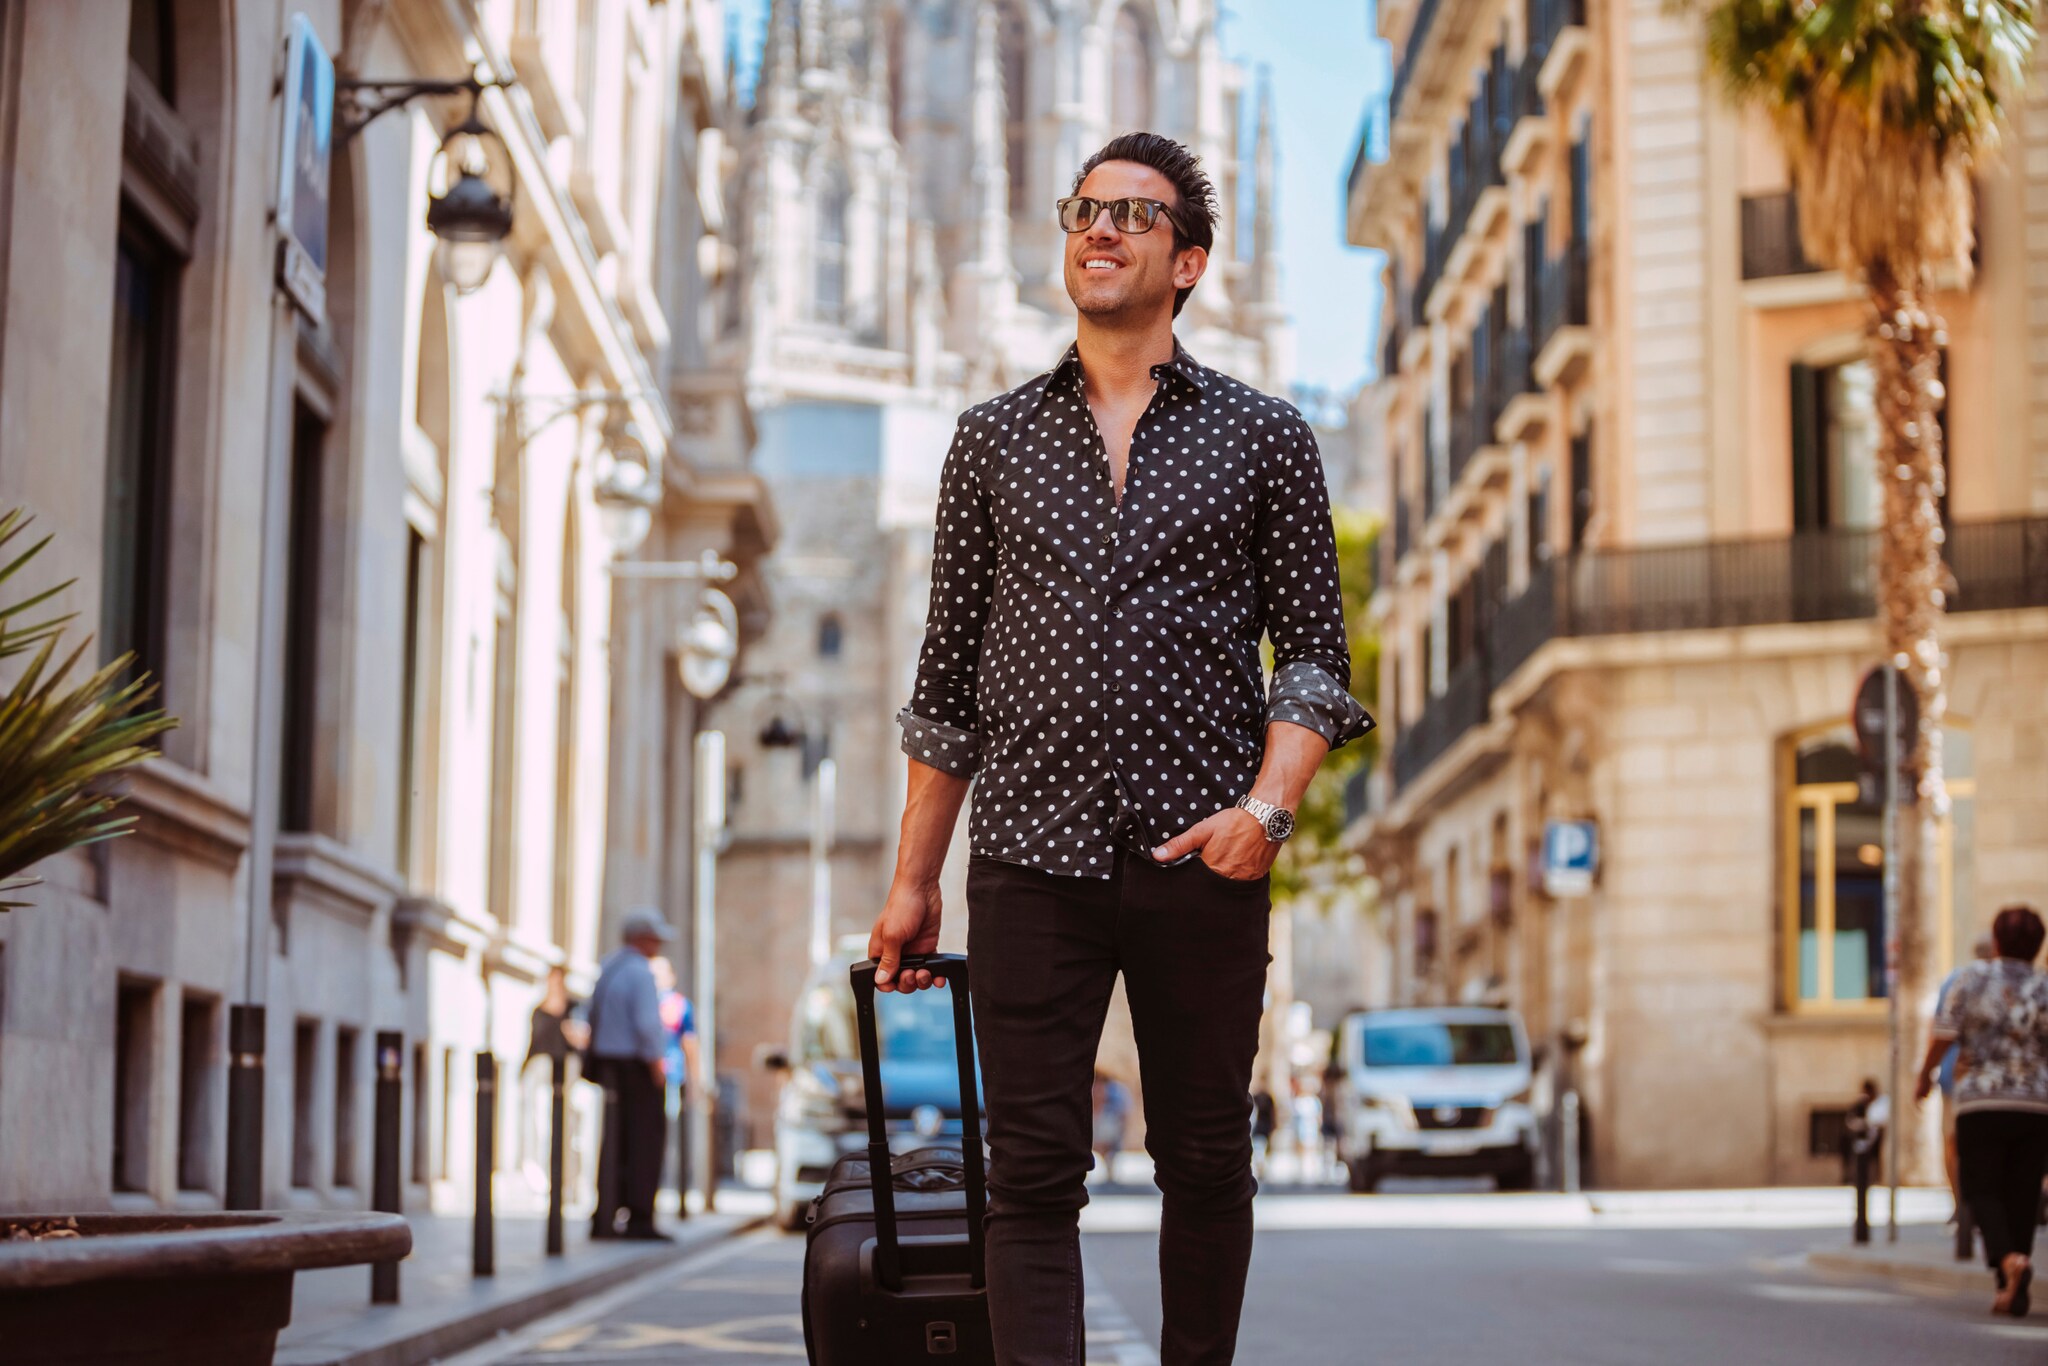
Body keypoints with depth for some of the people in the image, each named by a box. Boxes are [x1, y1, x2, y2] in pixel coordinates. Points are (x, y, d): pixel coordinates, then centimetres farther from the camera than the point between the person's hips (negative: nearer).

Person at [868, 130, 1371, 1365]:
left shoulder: (1265, 439, 8)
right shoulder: (993, 441, 12)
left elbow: (1315, 652, 5)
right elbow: (948, 679, 13)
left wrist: (1270, 804, -13)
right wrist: (914, 880, 9)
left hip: (1200, 862, 0)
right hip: (1033, 859, 1)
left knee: (1204, 1165, 7)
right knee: (1034, 1172, -4)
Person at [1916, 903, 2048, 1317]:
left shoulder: (1971, 979, -1)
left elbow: (1943, 1036, -2)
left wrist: (1925, 1076, 13)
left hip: (1980, 1103, -2)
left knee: (1982, 1190, 4)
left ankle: (2008, 1258, -24)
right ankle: (2013, 1292, 7)